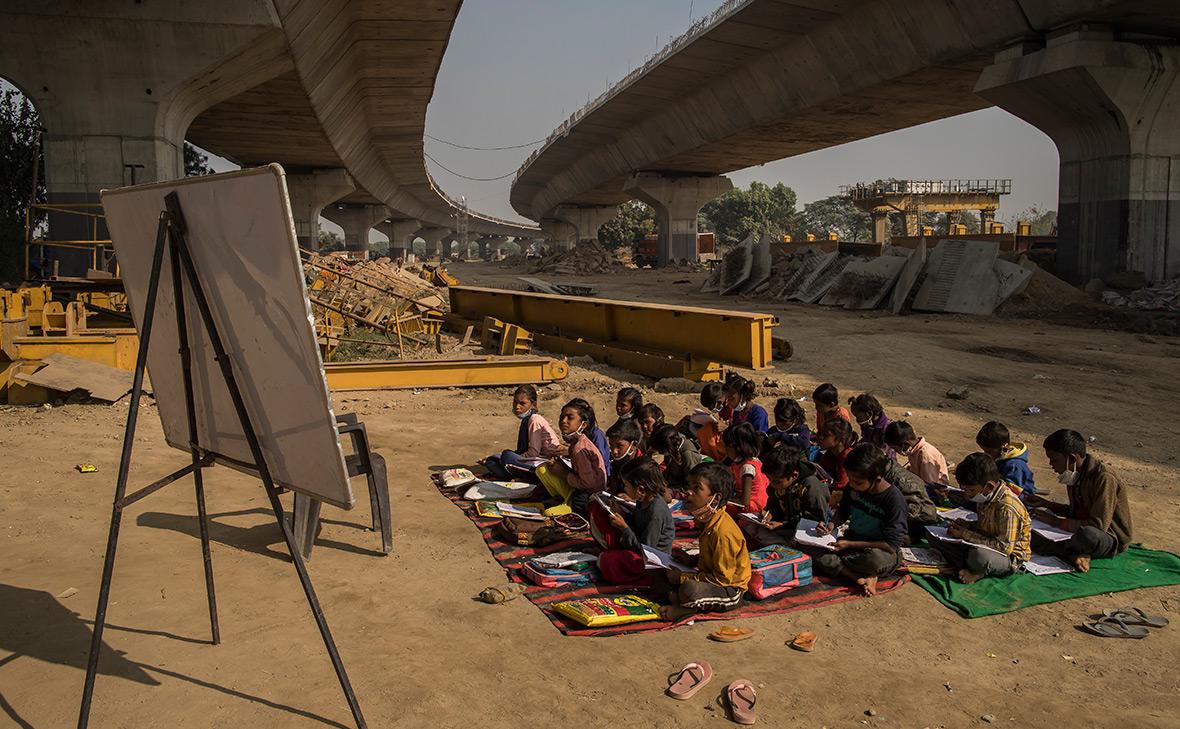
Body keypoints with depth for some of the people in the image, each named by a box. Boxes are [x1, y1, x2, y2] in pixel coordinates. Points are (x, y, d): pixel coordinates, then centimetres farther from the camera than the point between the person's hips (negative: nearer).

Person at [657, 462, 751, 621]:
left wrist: (683, 577, -19)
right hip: (711, 577, 9)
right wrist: (692, 559, 1)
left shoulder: (723, 532, -28)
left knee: (689, 588, -36)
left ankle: (689, 608, -8)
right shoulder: (707, 520, 1)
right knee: (663, 576, 8)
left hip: (731, 591, -9)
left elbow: (723, 578, -25)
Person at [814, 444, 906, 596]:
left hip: (880, 551, -6)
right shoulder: (854, 487, -5)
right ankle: (863, 578, -26)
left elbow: (891, 545, -21)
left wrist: (850, 545, -22)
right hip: (852, 542, 6)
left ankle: (834, 563, -15)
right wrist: (832, 525, -6)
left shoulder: (894, 499, -21)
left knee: (875, 558, -42)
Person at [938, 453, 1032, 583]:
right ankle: (974, 570, -15)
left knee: (979, 555, -41)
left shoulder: (1007, 508, -29)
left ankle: (977, 572, -7)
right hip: (983, 547, 8)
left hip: (1010, 557, -8)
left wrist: (965, 534, -22)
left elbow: (1005, 547, -28)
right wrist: (967, 525, -4)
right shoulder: (986, 496, -1)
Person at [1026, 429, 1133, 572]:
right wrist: (1045, 503, 5)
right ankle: (1073, 555, -21)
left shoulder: (1104, 478, -23)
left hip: (1112, 540, -8)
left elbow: (1099, 525, -28)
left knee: (1088, 534, -43)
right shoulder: (1075, 474, 4)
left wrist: (1056, 522, -24)